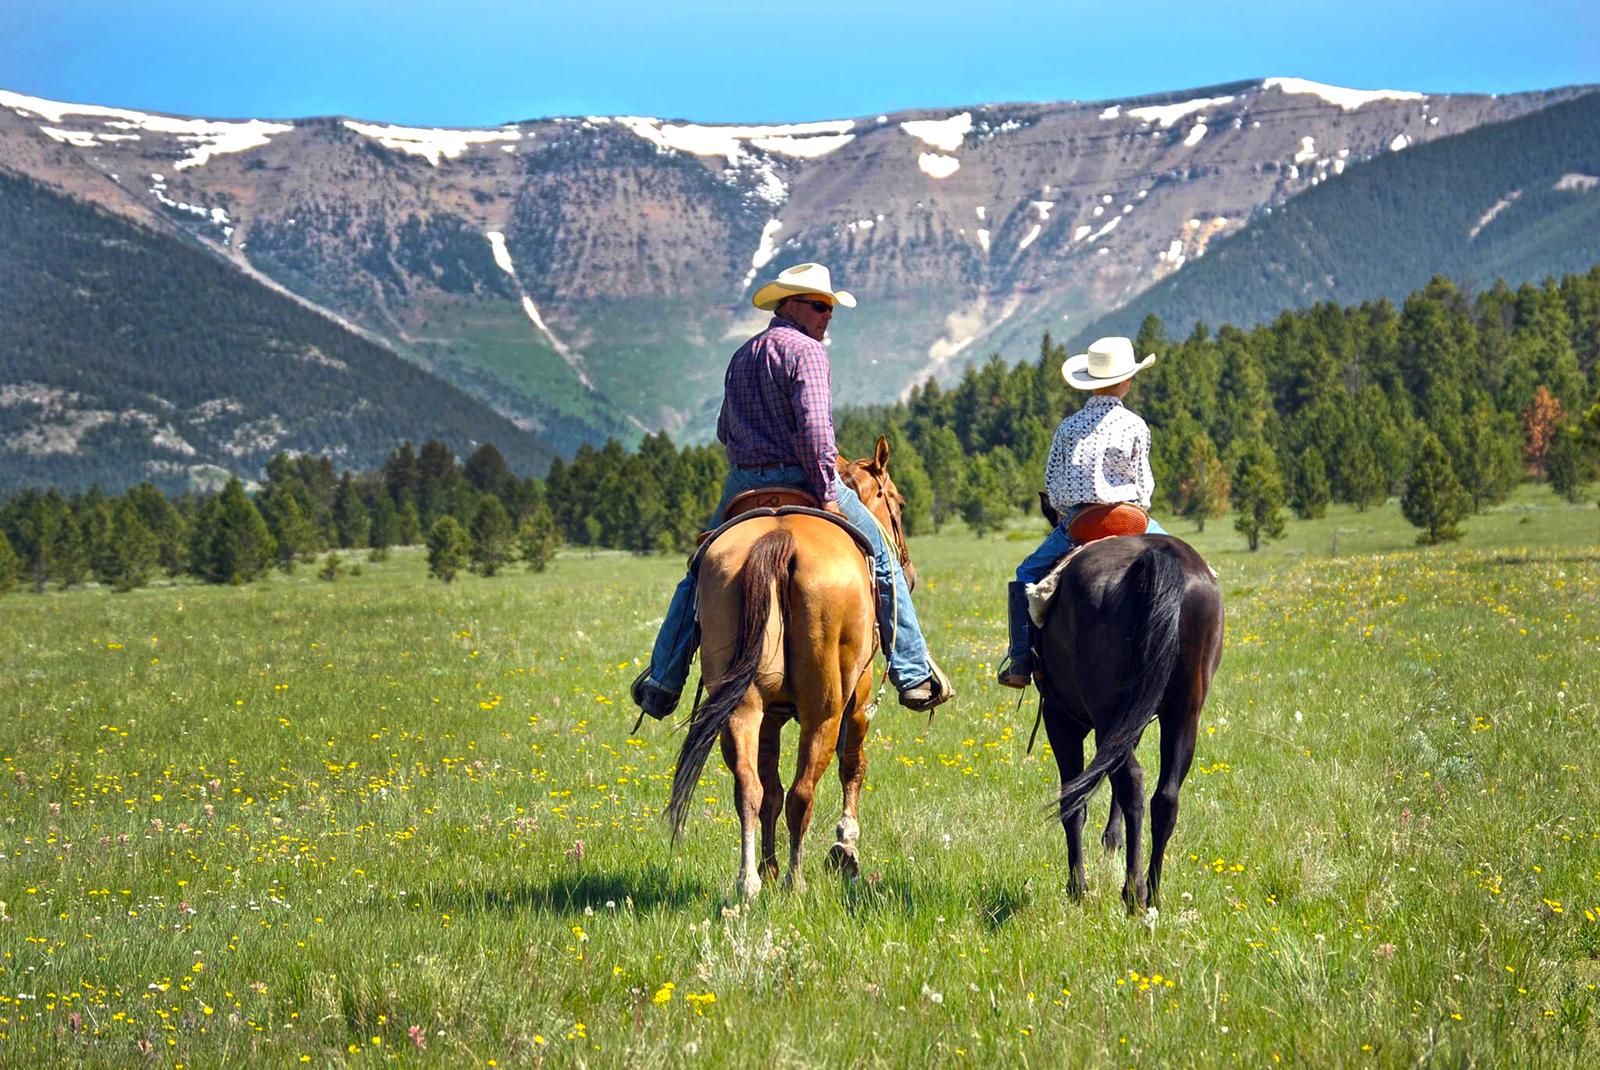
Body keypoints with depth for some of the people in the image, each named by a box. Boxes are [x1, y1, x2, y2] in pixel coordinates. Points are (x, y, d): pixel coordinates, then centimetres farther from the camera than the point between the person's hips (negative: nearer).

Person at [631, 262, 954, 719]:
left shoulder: (741, 356, 16)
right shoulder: (806, 352, -9)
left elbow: (724, 431, 21)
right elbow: (815, 427, -22)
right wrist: (828, 493, -19)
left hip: (742, 484, 6)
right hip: (799, 478, -6)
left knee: (700, 575, 23)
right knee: (882, 560, 7)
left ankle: (661, 684, 22)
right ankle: (913, 675, 4)